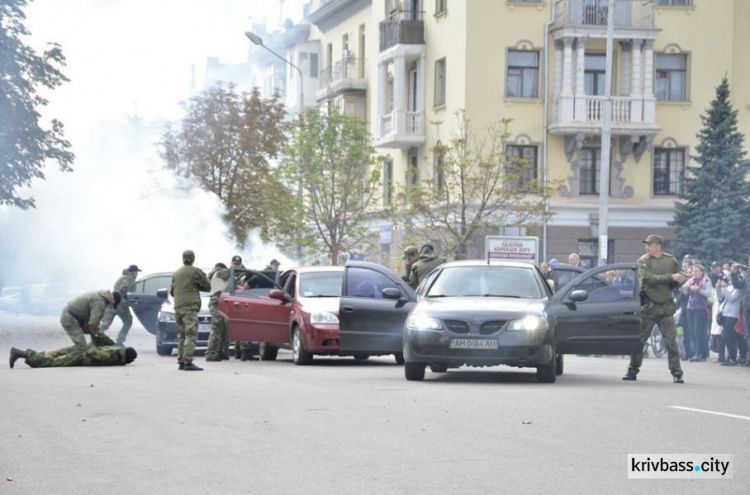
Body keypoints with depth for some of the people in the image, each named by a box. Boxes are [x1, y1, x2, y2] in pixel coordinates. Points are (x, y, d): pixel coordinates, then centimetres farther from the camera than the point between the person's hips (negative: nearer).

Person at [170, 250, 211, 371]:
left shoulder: (176, 273, 16)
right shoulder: (195, 271, -4)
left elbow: (172, 291, 23)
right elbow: (207, 286, -1)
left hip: (178, 307, 7)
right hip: (190, 307, -7)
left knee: (181, 335, 12)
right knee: (190, 335, -11)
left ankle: (181, 362, 11)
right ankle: (188, 362, -19)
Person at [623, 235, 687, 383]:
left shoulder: (671, 261, 5)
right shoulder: (643, 261, -2)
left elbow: (679, 280, 10)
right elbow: (648, 278, -18)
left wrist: (680, 281, -15)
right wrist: (670, 277, -21)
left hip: (666, 306, 1)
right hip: (648, 306, -1)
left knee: (671, 341, -2)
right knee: (639, 340, 3)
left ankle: (676, 373, 3)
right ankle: (632, 371, 13)